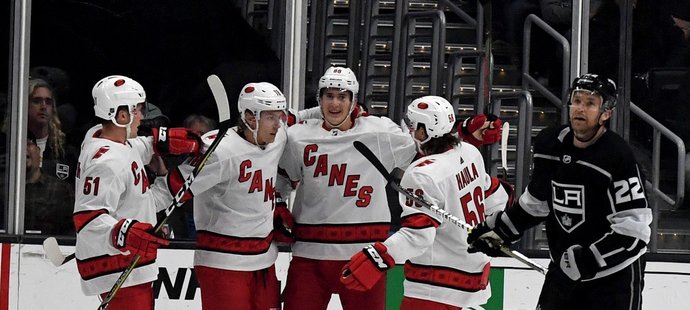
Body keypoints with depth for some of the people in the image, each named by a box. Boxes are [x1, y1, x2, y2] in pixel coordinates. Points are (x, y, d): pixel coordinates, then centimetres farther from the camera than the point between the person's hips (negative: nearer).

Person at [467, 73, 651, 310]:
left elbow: (634, 229, -25)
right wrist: (499, 228, 13)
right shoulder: (550, 144, 0)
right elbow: (537, 201, 17)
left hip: (613, 274, -7)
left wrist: (586, 260, -29)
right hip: (564, 269, 7)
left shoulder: (618, 156, -21)